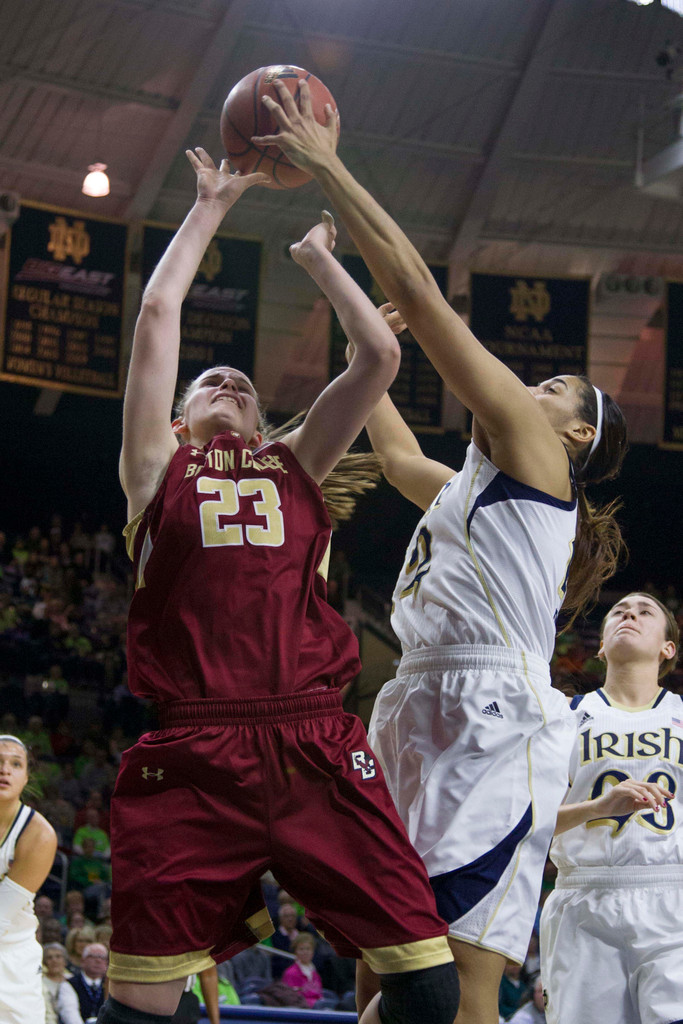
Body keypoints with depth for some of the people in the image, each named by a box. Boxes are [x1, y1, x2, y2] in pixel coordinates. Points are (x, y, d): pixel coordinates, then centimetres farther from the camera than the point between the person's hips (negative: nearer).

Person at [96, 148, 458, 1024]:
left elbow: (380, 355, 15)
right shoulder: (157, 464, 18)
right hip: (191, 757, -2)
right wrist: (209, 209, 21)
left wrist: (316, 258, 26)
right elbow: (157, 312, 12)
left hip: (316, 746, 2)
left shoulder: (297, 462, 24)